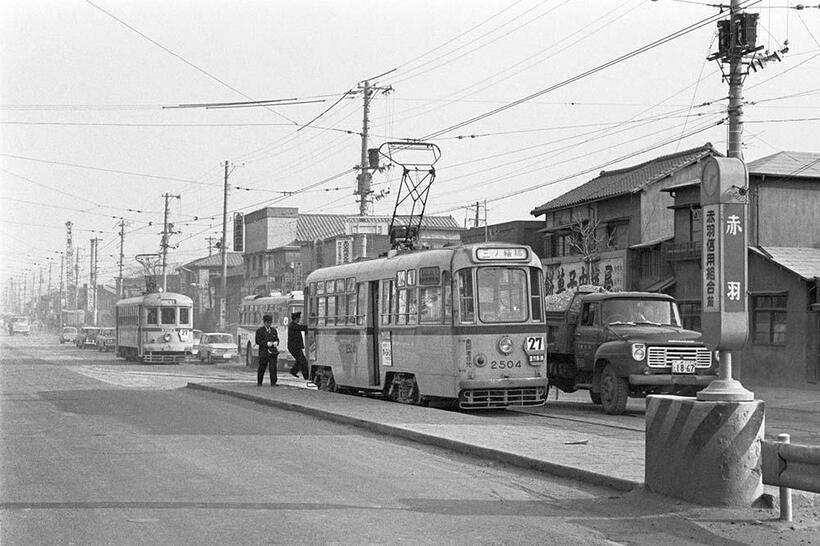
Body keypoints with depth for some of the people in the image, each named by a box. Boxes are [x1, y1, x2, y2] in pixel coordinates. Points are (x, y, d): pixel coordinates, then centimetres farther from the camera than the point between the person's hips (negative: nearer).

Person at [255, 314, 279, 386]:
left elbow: (277, 339, 17)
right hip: (264, 352, -2)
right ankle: (259, 382, 25)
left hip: (273, 352, 2)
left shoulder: (273, 330, 15)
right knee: (262, 368, 7)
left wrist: (276, 343, -7)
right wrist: (267, 343, -18)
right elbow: (258, 341, -7)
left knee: (273, 367, -11)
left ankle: (273, 383, -10)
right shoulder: (260, 331, 0)